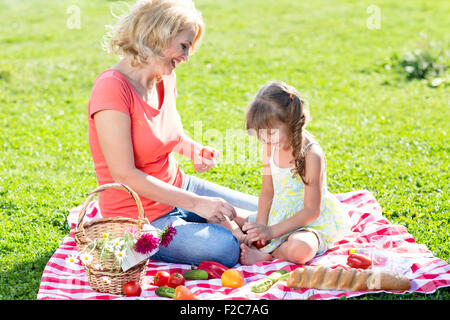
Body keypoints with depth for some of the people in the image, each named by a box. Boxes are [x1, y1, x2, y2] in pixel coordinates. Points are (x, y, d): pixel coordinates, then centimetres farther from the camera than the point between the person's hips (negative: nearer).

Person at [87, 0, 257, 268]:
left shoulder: (166, 79, 1)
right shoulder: (112, 89, -24)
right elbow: (125, 175, -26)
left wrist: (194, 150, -2)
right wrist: (196, 203, -24)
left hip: (178, 189, 8)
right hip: (140, 219, -8)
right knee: (232, 248, -23)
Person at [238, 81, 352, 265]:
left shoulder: (311, 154, -24)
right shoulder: (270, 149, -3)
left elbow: (311, 211, -23)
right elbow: (267, 193, 4)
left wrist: (271, 231, -26)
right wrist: (261, 227, -12)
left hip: (311, 222, -7)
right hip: (279, 218, 7)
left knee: (299, 250, -38)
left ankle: (265, 255, -15)